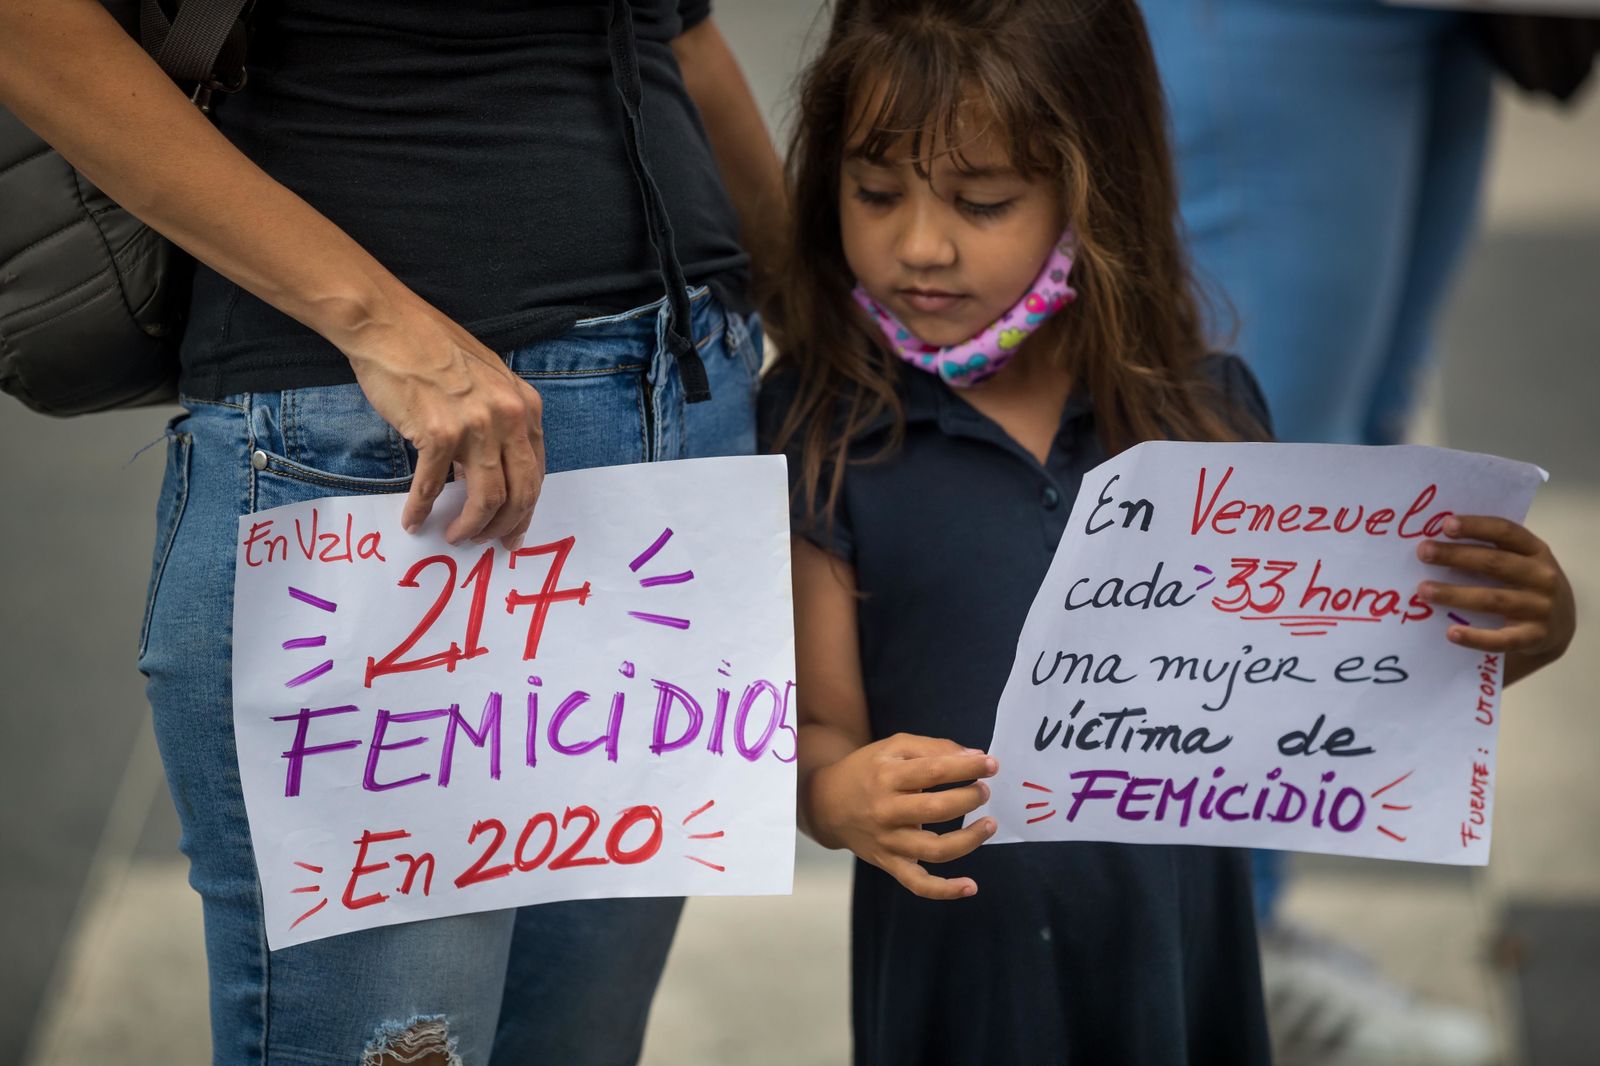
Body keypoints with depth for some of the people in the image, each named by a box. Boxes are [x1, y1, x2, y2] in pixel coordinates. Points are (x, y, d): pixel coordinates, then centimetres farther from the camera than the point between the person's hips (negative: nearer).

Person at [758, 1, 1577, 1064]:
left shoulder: (1203, 414, -1)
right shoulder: (819, 434, -7)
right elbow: (819, 727, -5)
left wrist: (1516, 635, -9)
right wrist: (842, 796, -27)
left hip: (1187, 974, 2)